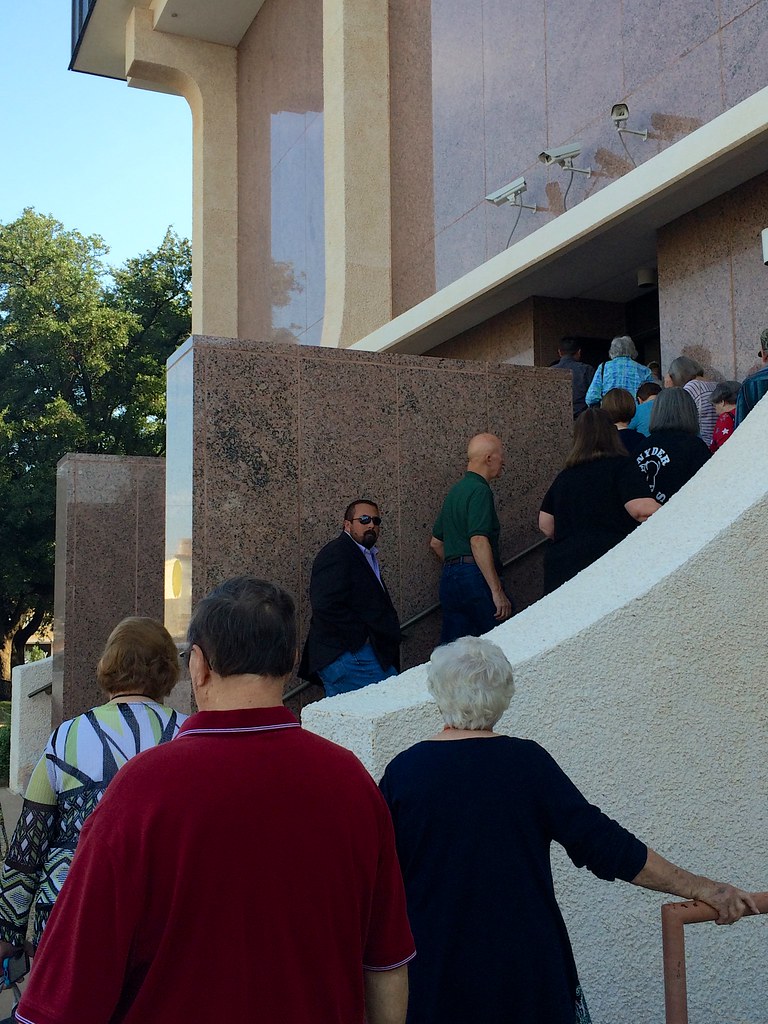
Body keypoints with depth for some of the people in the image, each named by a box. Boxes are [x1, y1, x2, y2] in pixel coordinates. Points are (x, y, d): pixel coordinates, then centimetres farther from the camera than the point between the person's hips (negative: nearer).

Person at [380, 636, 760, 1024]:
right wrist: (699, 888, -7)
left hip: (433, 966, 1)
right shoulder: (527, 762, -11)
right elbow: (601, 844, -13)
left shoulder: (402, 773, -10)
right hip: (524, 963, 0)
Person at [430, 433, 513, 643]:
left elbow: (436, 542, 26)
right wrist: (497, 591, -22)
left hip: (449, 578, 10)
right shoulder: (480, 490, -9)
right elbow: (478, 541, -20)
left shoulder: (455, 490, 20)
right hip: (474, 576, -9)